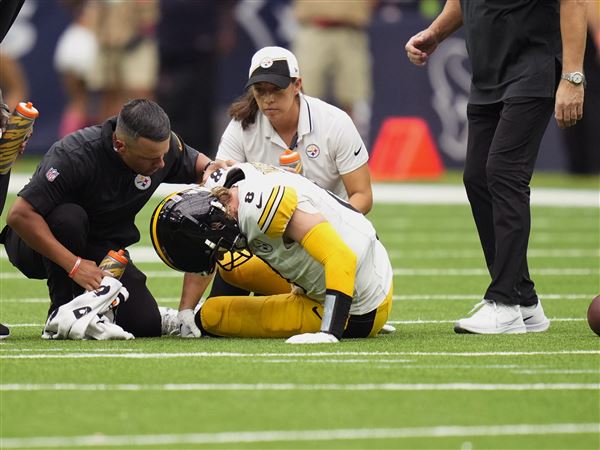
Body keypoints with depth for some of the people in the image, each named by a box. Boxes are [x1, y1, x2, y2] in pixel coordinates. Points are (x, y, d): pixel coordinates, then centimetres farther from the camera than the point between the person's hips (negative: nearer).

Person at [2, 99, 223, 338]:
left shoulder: (165, 145, -14)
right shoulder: (75, 156, -32)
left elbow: (198, 164, 9)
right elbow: (20, 215, -33)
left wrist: (212, 171, -17)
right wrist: (74, 265, -36)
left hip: (101, 248, 5)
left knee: (146, 324, -15)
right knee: (69, 217, -39)